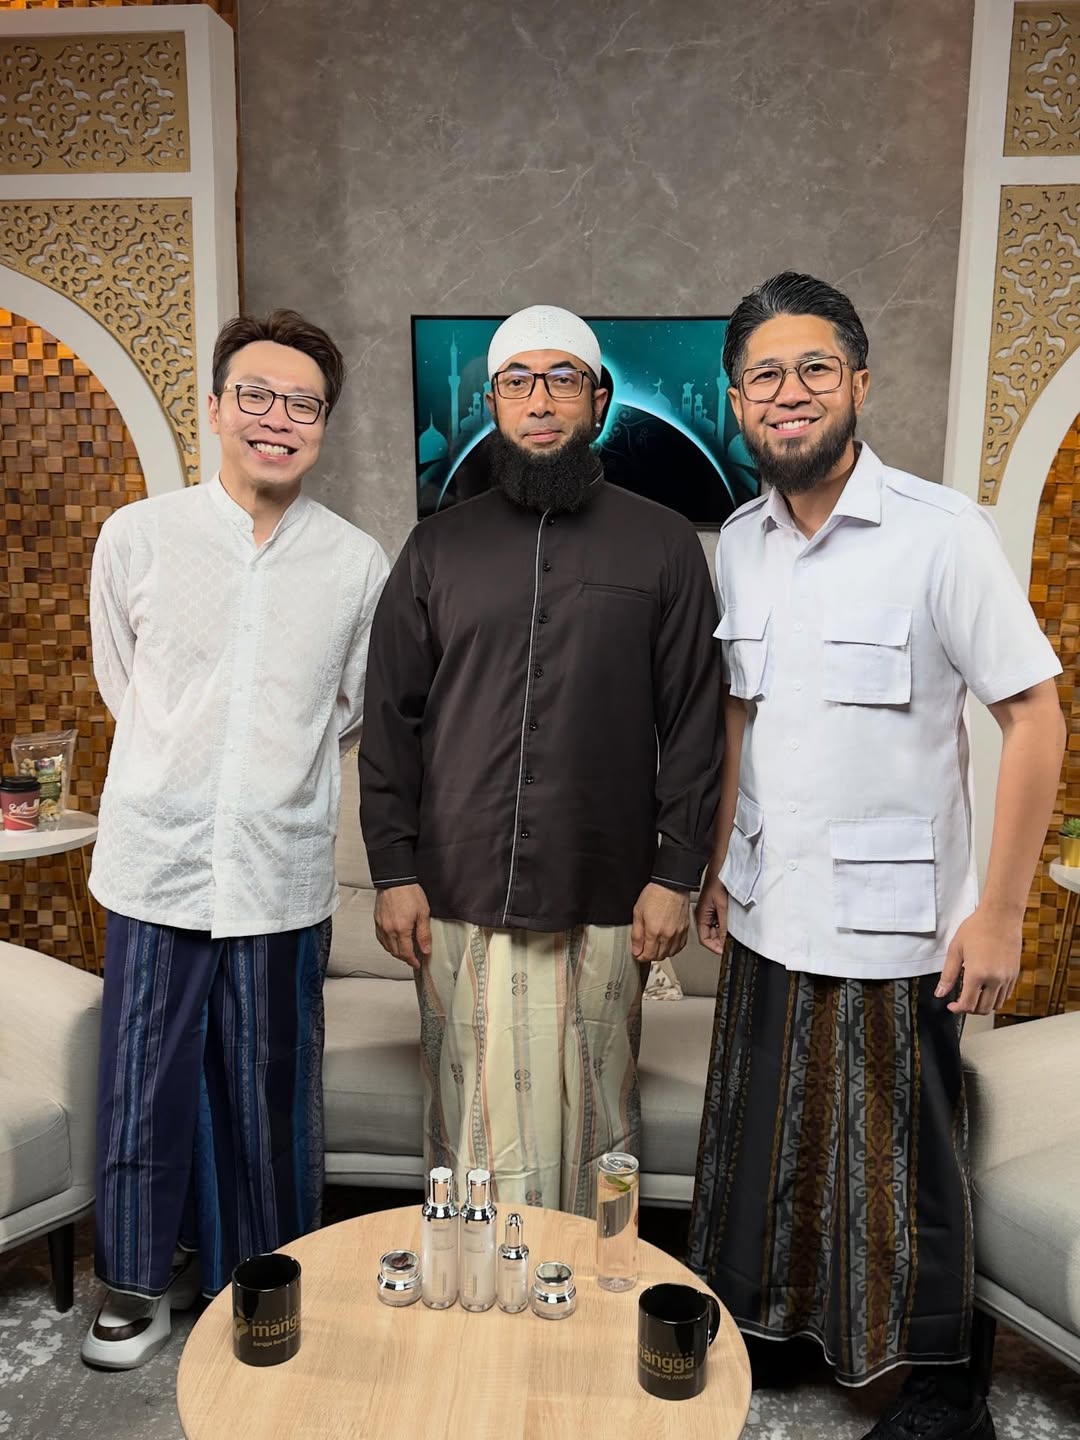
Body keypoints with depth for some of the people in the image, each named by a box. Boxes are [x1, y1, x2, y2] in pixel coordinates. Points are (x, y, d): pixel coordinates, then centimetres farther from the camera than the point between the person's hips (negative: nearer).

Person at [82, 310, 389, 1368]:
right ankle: (142, 1278, 35)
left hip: (282, 872, 0)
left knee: (270, 1090, 11)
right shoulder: (135, 538, 0)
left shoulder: (360, 565, 0)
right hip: (157, 859, 0)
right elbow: (122, 686, 13)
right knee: (145, 1082, 10)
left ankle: (268, 1281, 34)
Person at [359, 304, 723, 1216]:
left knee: (594, 1124, 11)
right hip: (459, 902, 1)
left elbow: (694, 722, 2)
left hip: (602, 903, -1)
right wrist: (393, 871, 2)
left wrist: (676, 874, -3)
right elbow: (392, 719, 7)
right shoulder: (438, 548, 8)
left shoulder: (662, 544, 4)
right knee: (476, 1136, 9)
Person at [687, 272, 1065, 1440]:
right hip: (766, 915, 5)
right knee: (758, 1151, 18)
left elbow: (1035, 716, -10)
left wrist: (999, 911, -13)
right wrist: (718, 870, 11)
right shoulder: (737, 543, 5)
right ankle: (757, 1331, 43)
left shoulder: (939, 532, -12)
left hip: (892, 924, -5)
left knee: (903, 1169, 11)